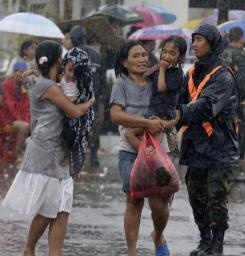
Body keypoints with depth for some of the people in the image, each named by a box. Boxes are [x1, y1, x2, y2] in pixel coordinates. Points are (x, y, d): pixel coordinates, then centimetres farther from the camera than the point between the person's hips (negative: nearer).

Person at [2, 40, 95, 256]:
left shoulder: (44, 85, 15)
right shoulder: (49, 87, -13)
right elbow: (75, 112, -12)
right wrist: (90, 102, 5)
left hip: (57, 156, 9)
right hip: (43, 155, -9)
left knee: (62, 212, 0)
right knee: (46, 212, 1)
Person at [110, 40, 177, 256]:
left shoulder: (154, 83, 10)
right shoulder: (122, 84, 0)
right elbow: (116, 115, -13)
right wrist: (147, 123, -20)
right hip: (130, 152, -2)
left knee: (160, 203, -3)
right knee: (134, 202, -1)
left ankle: (158, 237, 27)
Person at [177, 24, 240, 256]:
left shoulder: (223, 77, -11)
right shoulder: (191, 75, 12)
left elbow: (207, 105, -25)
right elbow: (181, 102, 9)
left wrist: (179, 115, -36)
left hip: (218, 148, -7)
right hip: (195, 147, 7)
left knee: (217, 200, -5)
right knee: (197, 198, 11)